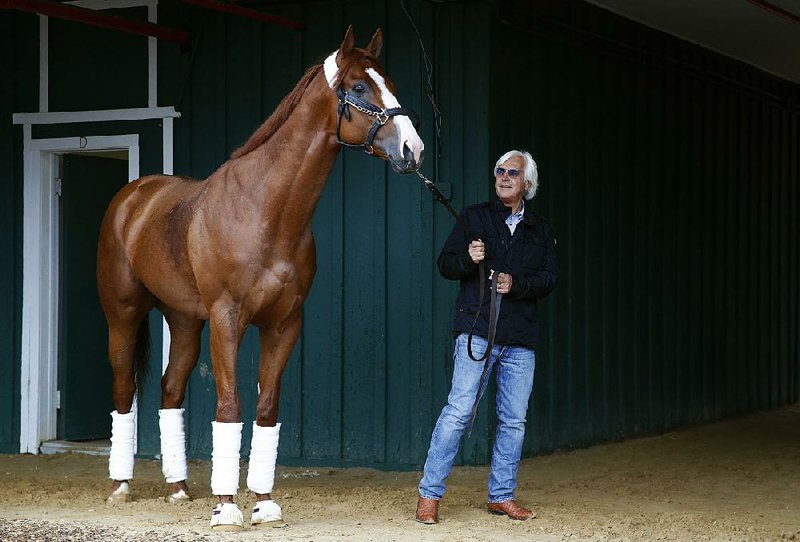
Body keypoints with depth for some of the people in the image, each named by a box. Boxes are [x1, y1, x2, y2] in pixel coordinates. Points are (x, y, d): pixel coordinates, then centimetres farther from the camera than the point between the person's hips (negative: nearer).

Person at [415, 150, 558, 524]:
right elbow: (445, 264, 5)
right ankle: (429, 495, -6)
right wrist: (468, 259, -17)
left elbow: (549, 279, 7)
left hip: (520, 339, 4)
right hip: (477, 330, -4)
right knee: (459, 410, -11)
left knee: (514, 420, 6)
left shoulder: (541, 231, 15)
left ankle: (501, 496, 16)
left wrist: (517, 284, -12)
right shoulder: (474, 217, 8)